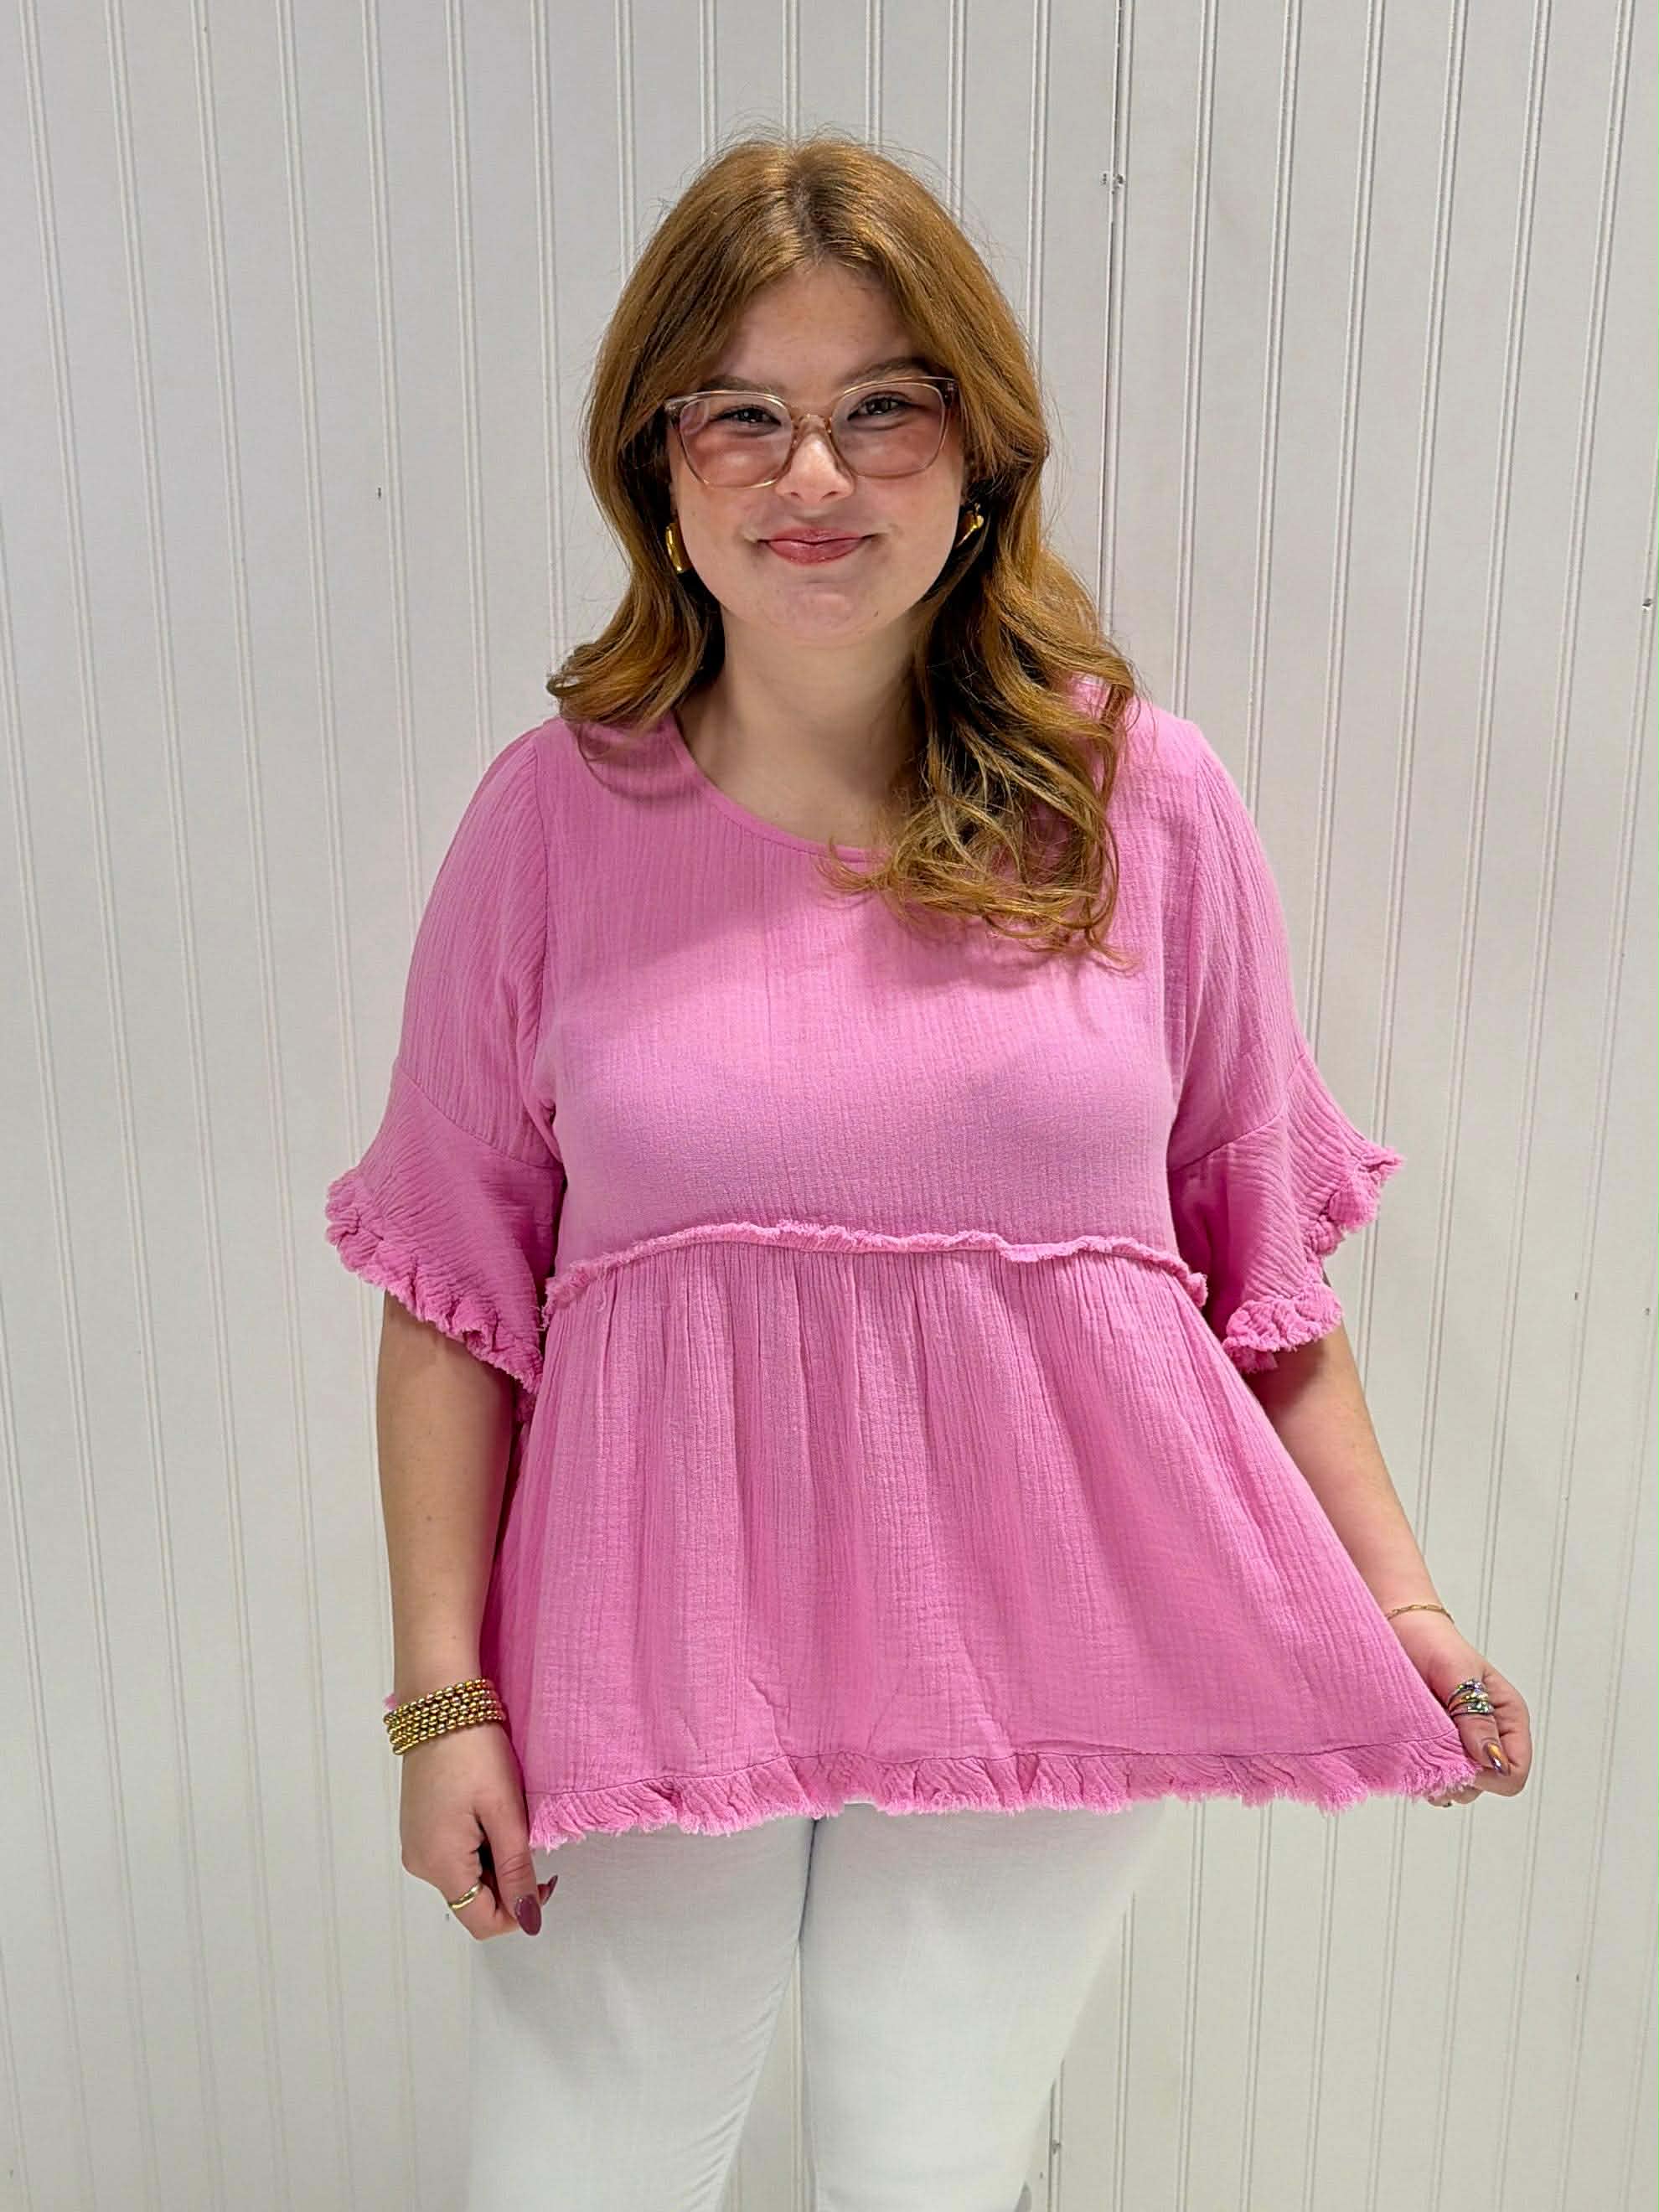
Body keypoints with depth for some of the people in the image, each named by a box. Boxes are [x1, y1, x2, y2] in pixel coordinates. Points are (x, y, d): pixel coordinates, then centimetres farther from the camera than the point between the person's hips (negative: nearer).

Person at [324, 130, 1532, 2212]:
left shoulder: (1146, 800, -5)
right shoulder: (553, 814, -6)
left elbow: (1261, 1248, 2)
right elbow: (451, 1288, -3)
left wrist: (1396, 1596, 2)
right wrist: (440, 1693, -5)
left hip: (1038, 1666, 1)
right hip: (649, 1671, 0)